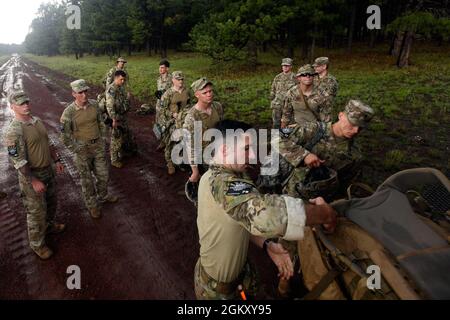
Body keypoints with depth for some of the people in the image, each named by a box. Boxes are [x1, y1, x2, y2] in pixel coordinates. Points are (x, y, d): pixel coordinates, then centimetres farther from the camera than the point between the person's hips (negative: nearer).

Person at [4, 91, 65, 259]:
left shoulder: (37, 120, 3)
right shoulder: (14, 131, -22)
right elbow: (18, 161, -24)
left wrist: (56, 160, 13)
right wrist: (34, 181, -24)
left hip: (48, 170, 8)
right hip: (31, 175, -8)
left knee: (51, 202, 25)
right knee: (36, 211, 5)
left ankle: (49, 225, 51)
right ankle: (37, 244, 25)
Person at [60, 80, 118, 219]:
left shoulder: (94, 105, -4)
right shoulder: (69, 112, -17)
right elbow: (65, 136, -11)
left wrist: (103, 141, 7)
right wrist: (78, 150, -11)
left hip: (98, 146, 4)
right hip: (82, 149, -4)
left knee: (103, 174, 16)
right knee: (87, 179, 11)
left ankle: (103, 196, 42)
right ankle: (92, 204, 29)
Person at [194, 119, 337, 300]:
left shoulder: (218, 175, -3)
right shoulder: (222, 183, -36)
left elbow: (245, 215, 3)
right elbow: (262, 212, -53)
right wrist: (323, 213, -38)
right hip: (218, 286, -8)